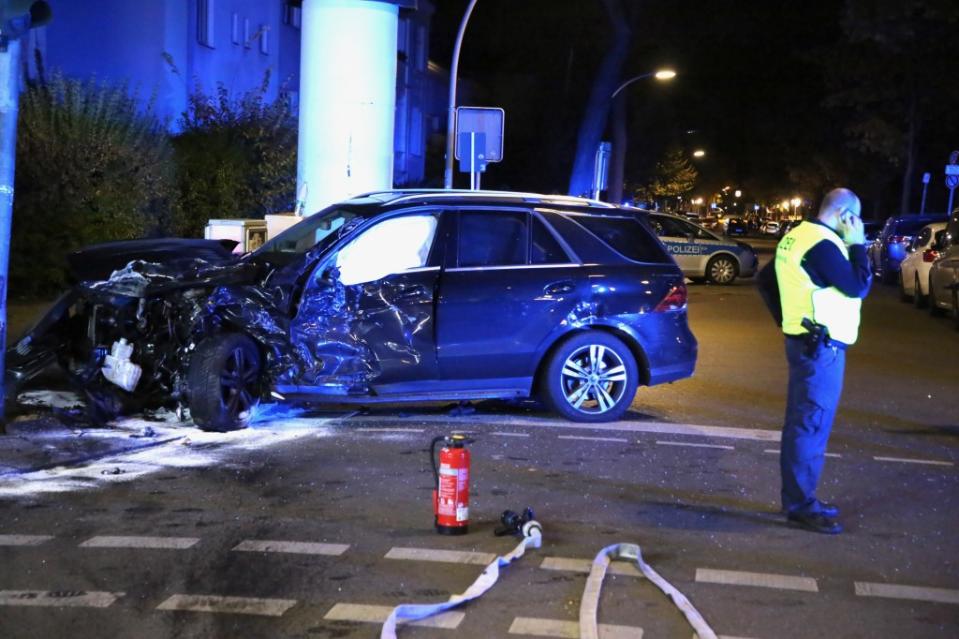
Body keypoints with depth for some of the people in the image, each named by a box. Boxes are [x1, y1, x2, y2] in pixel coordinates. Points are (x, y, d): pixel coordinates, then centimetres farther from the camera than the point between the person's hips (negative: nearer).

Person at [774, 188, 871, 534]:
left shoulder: (799, 236, 12)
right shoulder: (823, 244, -19)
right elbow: (858, 287, -18)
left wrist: (790, 319, 19)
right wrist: (857, 244, -10)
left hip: (805, 341, 11)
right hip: (821, 346, -11)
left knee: (801, 422, 15)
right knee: (813, 424, -7)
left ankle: (797, 496, 23)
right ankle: (801, 504, -4)